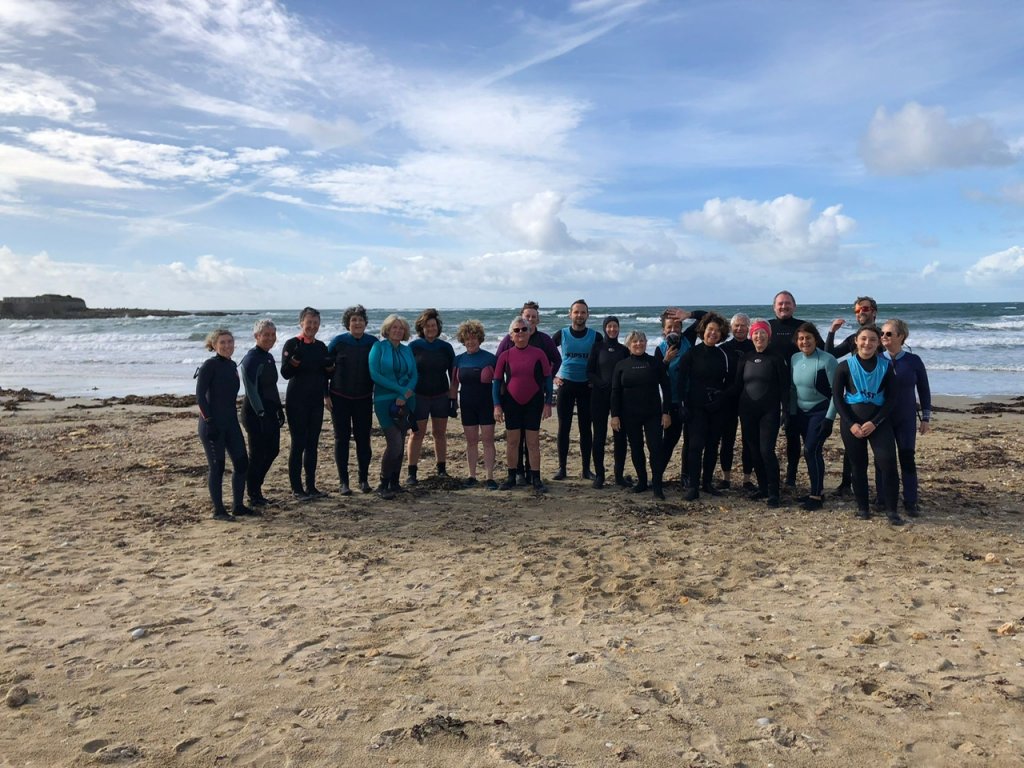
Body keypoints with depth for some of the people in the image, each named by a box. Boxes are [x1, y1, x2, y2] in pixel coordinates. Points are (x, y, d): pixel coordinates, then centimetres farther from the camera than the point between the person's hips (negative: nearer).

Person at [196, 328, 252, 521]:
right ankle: (218, 510, 10)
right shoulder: (210, 365, -10)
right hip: (213, 425, -7)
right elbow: (200, 395, -14)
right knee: (217, 467, -1)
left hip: (231, 422, 7)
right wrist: (209, 421, -18)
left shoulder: (232, 365, 12)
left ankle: (238, 505, 20)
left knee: (241, 463, 8)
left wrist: (234, 417, 16)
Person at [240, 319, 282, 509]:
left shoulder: (269, 357, 13)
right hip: (255, 413, -9)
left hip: (270, 411, 9)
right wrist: (261, 413, -20)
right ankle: (253, 496, 12)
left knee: (272, 450, 12)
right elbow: (251, 389, -18)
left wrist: (279, 409, 18)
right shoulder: (251, 359, -13)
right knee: (257, 454, -1)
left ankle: (256, 488, 27)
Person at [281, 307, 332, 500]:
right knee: (298, 444, -2)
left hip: (316, 401, 6)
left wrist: (330, 366, -6)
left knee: (312, 444, 10)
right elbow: (285, 373, -13)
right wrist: (296, 358, -28)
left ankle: (311, 487, 18)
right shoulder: (292, 344, -6)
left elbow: (328, 375, 15)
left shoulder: (321, 346, 10)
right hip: (297, 401, -6)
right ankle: (296, 489, 6)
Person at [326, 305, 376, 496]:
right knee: (342, 439, 3)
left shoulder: (373, 343, 0)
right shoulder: (338, 342, -4)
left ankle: (364, 480, 16)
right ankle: (343, 482, 10)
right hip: (340, 398, -1)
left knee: (363, 439, 4)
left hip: (364, 399, 1)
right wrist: (326, 395, -5)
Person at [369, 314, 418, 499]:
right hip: (385, 400, -5)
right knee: (394, 444, -13)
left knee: (399, 444, 8)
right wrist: (401, 389, -15)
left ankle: (394, 482, 19)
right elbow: (374, 374, -11)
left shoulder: (407, 350, 11)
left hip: (405, 402, 5)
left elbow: (414, 376, 6)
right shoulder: (379, 347, -2)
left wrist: (405, 396, -12)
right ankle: (383, 485, -1)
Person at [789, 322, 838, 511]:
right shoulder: (795, 359, 2)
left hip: (820, 411, -6)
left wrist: (829, 418, -17)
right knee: (811, 451, 10)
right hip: (801, 412, 6)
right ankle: (817, 490, 23)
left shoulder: (827, 360, -16)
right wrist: (792, 414, 8)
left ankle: (816, 496, -1)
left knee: (812, 450, -11)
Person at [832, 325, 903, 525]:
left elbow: (891, 398, 0)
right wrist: (851, 424, -10)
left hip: (878, 420, 0)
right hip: (851, 421, 0)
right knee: (858, 464, 7)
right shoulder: (845, 366, 1)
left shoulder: (886, 366, 3)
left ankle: (891, 509, -2)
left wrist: (875, 422, -11)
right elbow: (836, 397, 0)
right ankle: (862, 507, 19)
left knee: (887, 462, -12)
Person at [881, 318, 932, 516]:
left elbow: (924, 390, 5)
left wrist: (926, 418, 3)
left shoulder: (913, 361, -2)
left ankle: (910, 502, 9)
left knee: (907, 458, 1)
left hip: (906, 419, 0)